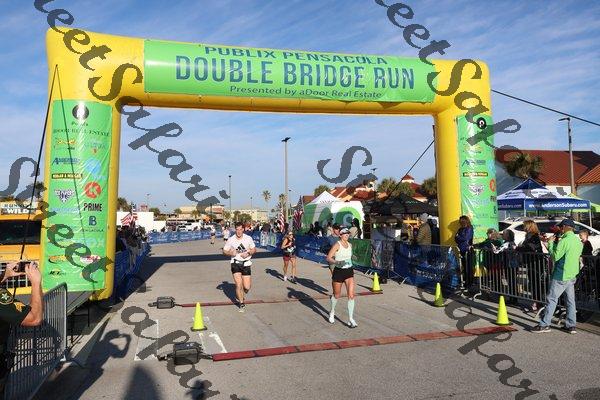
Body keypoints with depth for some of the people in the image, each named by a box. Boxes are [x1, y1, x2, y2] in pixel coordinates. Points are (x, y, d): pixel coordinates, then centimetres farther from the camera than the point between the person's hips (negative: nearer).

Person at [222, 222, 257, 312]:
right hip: (235, 264, -1)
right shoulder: (231, 240, -5)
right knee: (238, 285, -9)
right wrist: (231, 253, -16)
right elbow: (224, 251, 5)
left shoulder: (248, 238, -2)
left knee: (247, 287, -1)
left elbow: (254, 249, 7)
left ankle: (239, 295, 35)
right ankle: (241, 304, 12)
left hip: (246, 264, 1)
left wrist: (248, 253, -12)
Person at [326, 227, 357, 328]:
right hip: (338, 271, -4)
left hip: (349, 271, 4)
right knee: (336, 295, 11)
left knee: (351, 295, -8)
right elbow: (328, 258, -17)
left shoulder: (350, 245, 8)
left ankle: (350, 319, -2)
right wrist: (336, 262, -33)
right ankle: (332, 312, 39)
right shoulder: (337, 245, -11)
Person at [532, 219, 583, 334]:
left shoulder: (564, 241, -17)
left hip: (561, 276, -8)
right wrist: (556, 243, 11)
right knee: (571, 300, 13)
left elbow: (555, 256, -14)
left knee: (551, 299, -2)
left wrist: (550, 243, -4)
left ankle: (545, 325, 1)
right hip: (573, 275, 8)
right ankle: (571, 325, 17)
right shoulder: (579, 241, 9)